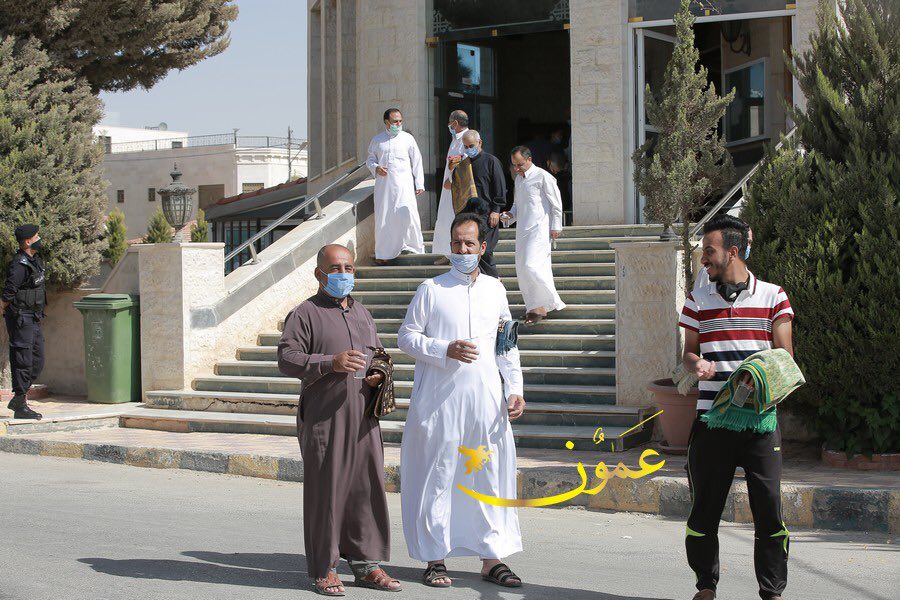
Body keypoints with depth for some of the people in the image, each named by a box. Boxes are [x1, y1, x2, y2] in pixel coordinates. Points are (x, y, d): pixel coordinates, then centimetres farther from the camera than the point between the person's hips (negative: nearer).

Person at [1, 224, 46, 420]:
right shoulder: (19, 265, -19)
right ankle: (20, 407, 1)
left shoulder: (35, 261, 12)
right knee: (23, 362, -5)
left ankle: (17, 400, 23)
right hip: (21, 318, -9)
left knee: (37, 362, 13)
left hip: (34, 319, 9)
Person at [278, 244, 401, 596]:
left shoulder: (362, 313, 20)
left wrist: (378, 374, 7)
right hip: (323, 418, -6)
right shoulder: (305, 313, -1)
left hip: (363, 416, 6)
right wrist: (331, 363, -22)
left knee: (368, 485, 5)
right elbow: (287, 359, -10)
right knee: (325, 490, -2)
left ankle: (366, 564, 14)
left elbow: (378, 354, 30)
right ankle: (324, 569, 6)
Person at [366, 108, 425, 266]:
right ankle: (383, 254, 8)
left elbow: (417, 162, 9)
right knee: (383, 218, 0)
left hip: (404, 183, -1)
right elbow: (370, 159, 19)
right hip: (384, 184, 1)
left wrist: (419, 184, 3)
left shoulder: (407, 139, 7)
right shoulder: (377, 140, 10)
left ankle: (413, 247, 3)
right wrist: (376, 168, -4)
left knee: (408, 214, -13)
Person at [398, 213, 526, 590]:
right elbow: (406, 336, 0)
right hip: (440, 400, -3)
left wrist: (515, 389, 8)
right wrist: (446, 350, -14)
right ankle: (434, 558, 10)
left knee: (492, 475, 3)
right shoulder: (431, 290, 1)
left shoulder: (495, 290, 12)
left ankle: (491, 557, 12)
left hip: (487, 400, 3)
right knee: (437, 476, 0)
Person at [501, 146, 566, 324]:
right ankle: (533, 306, 11)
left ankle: (541, 305, -5)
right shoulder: (518, 179, 17)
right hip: (523, 229, 8)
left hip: (539, 228, -8)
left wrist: (556, 227, -6)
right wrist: (510, 215, 8)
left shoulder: (543, 177, -7)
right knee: (522, 269, 4)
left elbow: (556, 203, -5)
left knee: (532, 266, -17)